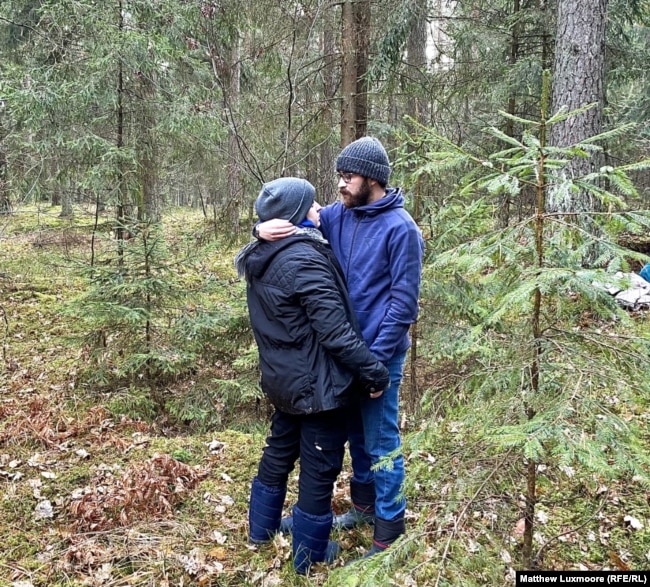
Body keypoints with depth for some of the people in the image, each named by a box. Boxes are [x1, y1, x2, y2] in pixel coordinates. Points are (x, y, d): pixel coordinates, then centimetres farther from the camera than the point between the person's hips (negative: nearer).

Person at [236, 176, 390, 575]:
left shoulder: (262, 257, 5)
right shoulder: (304, 259, -24)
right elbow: (335, 331, -25)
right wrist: (375, 372, -17)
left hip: (283, 377, 9)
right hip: (315, 382, -9)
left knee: (279, 451, 25)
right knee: (320, 467, 7)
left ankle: (263, 528, 42)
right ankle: (310, 555, 23)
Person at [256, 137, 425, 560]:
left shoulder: (400, 228, -15)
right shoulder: (339, 215, 3)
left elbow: (404, 300, -16)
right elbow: (295, 223, 11)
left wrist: (376, 356, -19)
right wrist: (265, 229, -14)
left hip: (380, 353, -7)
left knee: (381, 441, 3)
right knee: (355, 431, 21)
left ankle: (390, 530, 18)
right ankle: (364, 504, 40)